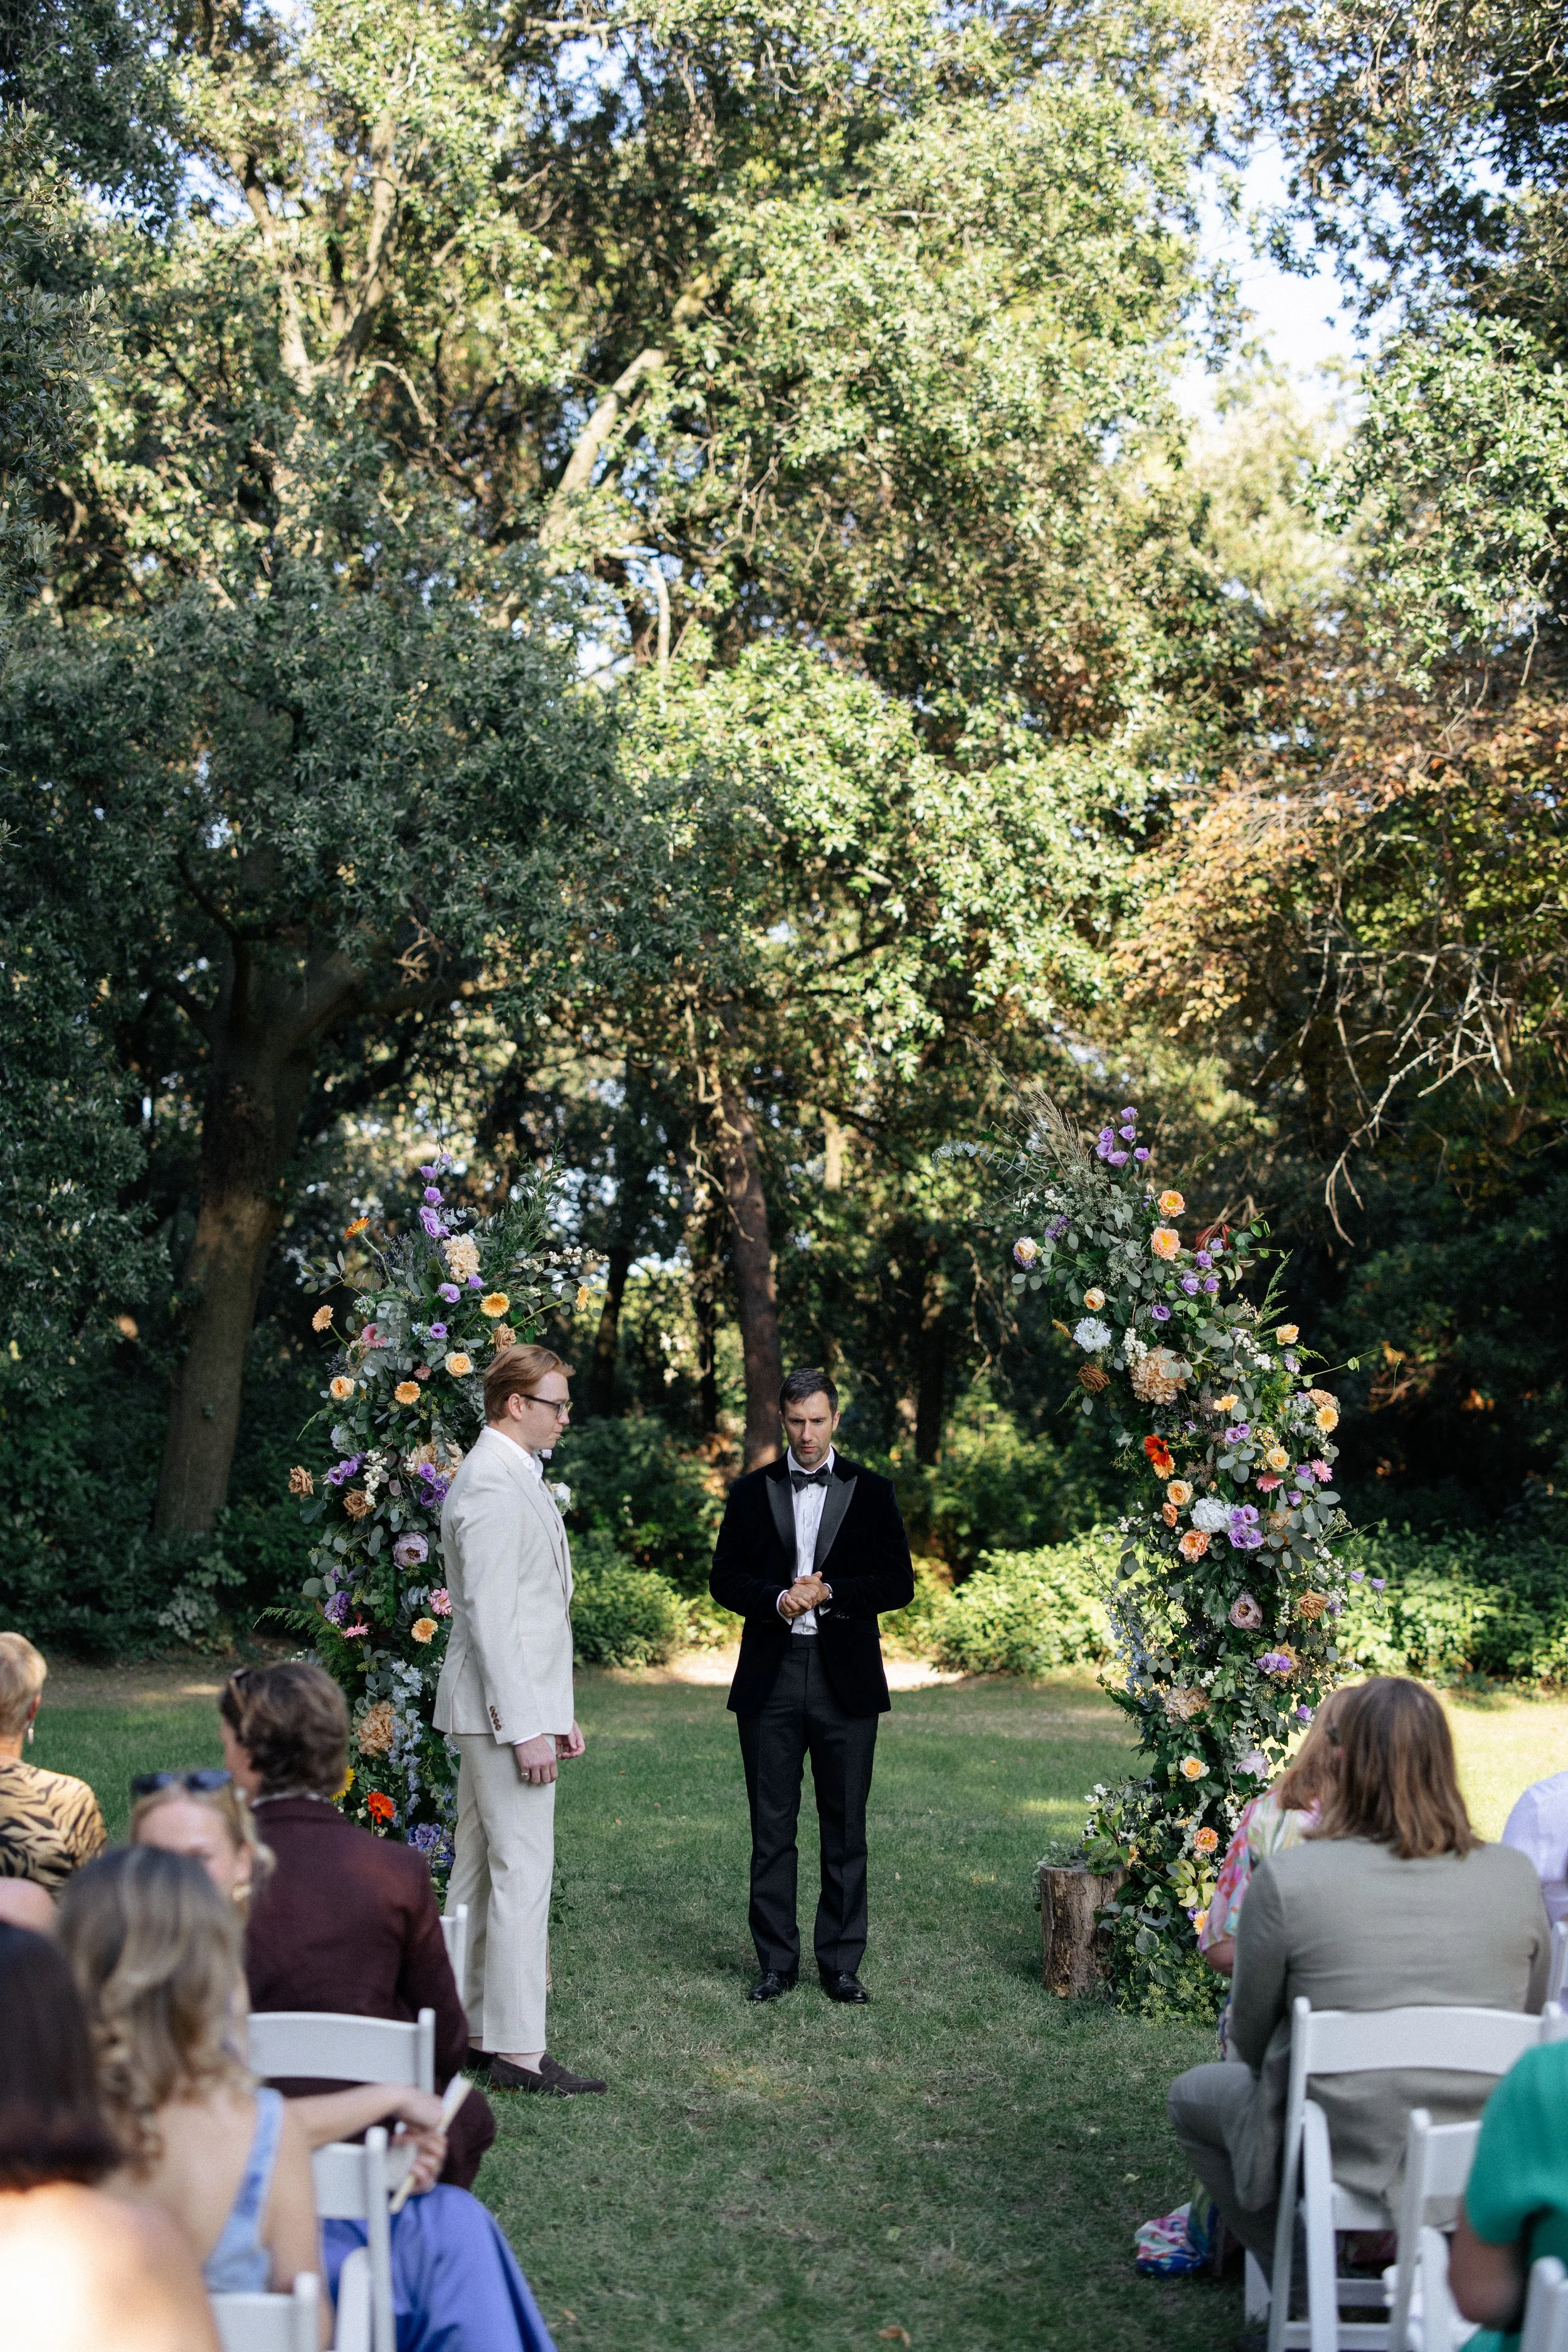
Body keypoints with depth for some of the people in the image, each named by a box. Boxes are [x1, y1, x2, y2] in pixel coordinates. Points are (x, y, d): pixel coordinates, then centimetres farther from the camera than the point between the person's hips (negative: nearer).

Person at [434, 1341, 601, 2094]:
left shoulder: (511, 1476, 17)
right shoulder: (493, 1487, -16)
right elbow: (490, 1616, -21)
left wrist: (555, 1712, 20)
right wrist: (527, 1727, -22)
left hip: (518, 1703, 11)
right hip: (503, 1706, -11)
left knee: (479, 1868, 14)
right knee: (523, 1870, -8)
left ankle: (465, 2026, 22)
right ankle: (517, 2051, -5)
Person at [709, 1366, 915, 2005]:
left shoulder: (872, 1492, 5)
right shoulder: (752, 1492, 8)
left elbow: (899, 1583, 1)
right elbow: (724, 1579, 6)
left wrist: (829, 1593, -13)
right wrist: (777, 1599, -13)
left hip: (845, 1681, -1)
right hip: (769, 1680, 1)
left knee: (845, 1828, 4)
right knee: (771, 1827, 5)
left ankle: (841, 1964, 13)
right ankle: (776, 1962, 13)